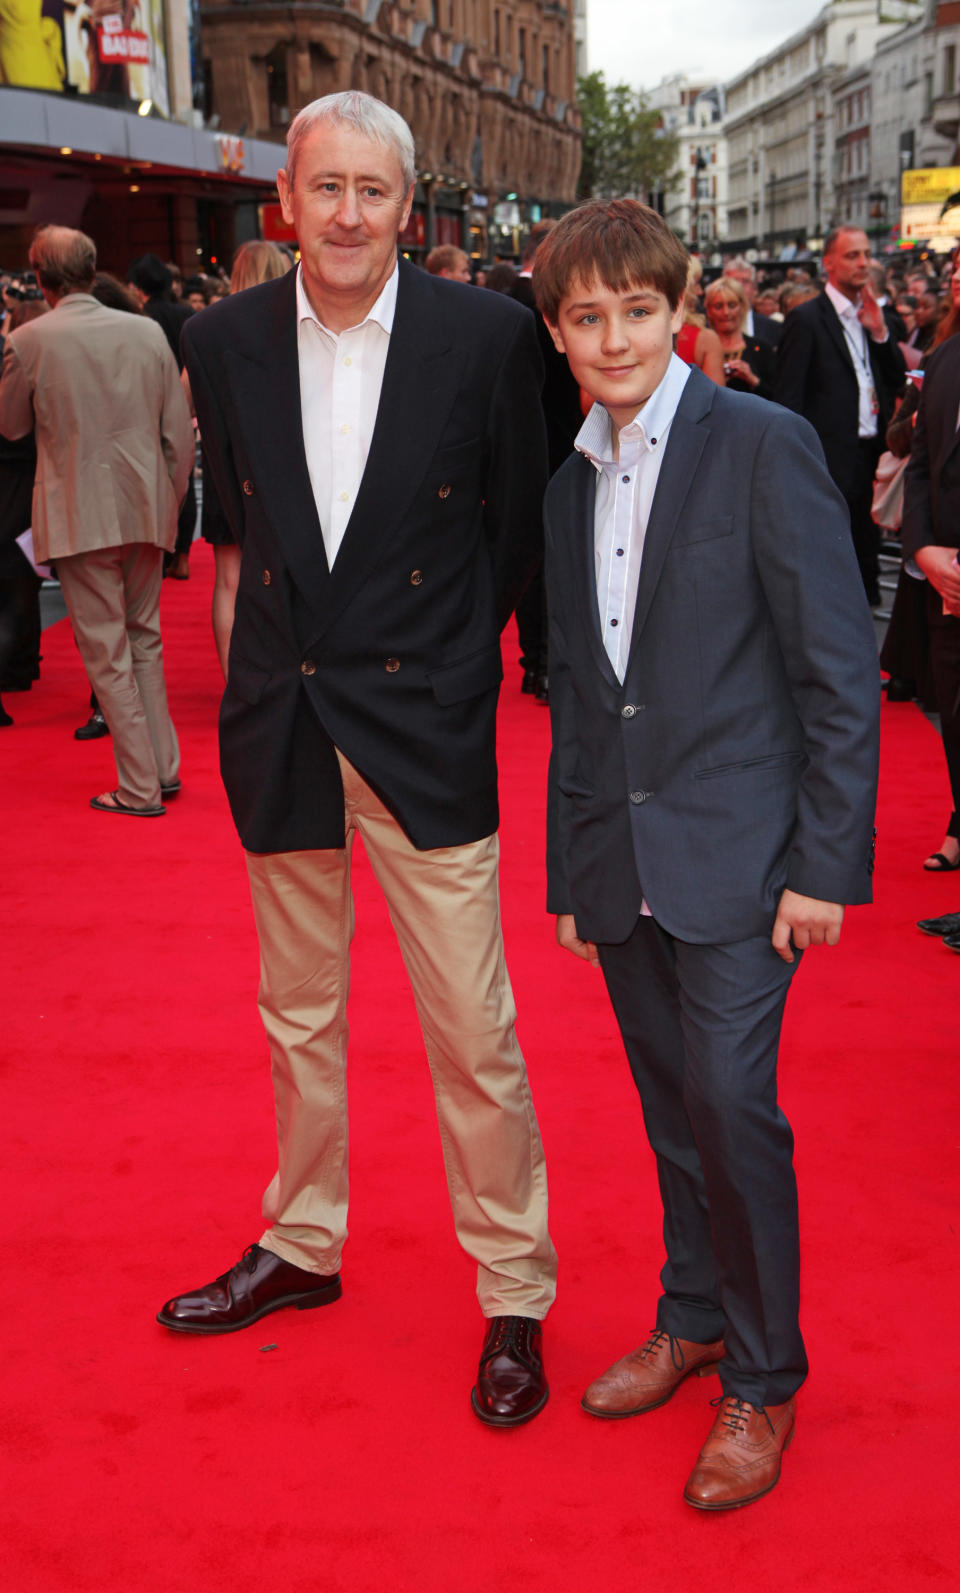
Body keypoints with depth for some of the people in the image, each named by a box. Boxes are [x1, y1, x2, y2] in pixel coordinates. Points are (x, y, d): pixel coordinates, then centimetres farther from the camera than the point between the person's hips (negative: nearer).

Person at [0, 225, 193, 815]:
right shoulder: (148, 332, 1)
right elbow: (178, 432, 4)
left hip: (79, 516, -4)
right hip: (147, 510, 4)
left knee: (107, 653, 3)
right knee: (144, 640, 19)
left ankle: (139, 789, 6)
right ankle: (165, 767, 23)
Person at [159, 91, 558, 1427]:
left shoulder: (487, 334, -6)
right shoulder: (227, 341, 2)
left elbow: (517, 519, 2)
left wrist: (441, 654, 3)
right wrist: (304, 639, 9)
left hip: (424, 723, -3)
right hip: (281, 719, 4)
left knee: (474, 1029, 0)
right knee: (298, 1014, 17)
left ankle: (514, 1296, 17)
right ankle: (300, 1247, 36)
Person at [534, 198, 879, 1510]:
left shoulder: (764, 447, -8)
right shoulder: (569, 484, 11)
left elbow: (839, 672, -10)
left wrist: (828, 862, -13)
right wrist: (571, 868, 15)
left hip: (735, 852, -5)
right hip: (619, 861, 6)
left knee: (731, 1102, -7)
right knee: (673, 1104, 14)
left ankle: (763, 1380, 12)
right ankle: (693, 1318, 33)